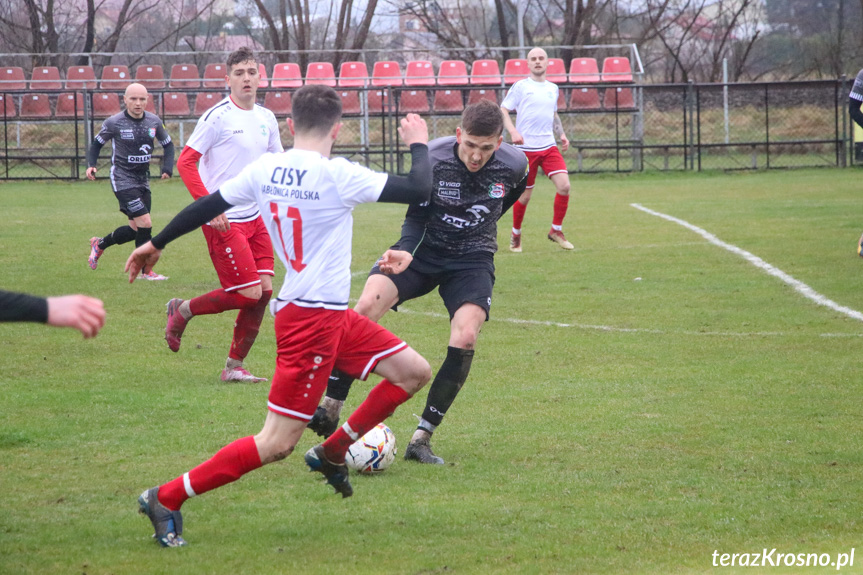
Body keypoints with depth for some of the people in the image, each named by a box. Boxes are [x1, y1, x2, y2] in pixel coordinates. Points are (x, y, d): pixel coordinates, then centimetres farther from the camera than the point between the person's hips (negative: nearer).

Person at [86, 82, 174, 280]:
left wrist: (167, 167, -2)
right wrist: (91, 165, -12)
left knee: (136, 230, 9)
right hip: (123, 179, -6)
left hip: (143, 179, 6)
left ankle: (99, 244, 34)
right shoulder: (114, 123, -10)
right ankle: (146, 271, -5)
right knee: (145, 223, -16)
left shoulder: (154, 121, 1)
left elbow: (168, 144, 14)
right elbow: (97, 143, 4)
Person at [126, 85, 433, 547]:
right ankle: (165, 500, -2)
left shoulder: (264, 169, 2)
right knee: (276, 444, -6)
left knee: (414, 371, 14)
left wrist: (156, 243, 24)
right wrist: (418, 145, 2)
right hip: (312, 318, -9)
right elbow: (418, 190, -17)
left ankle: (332, 453, 24)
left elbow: (207, 206, 10)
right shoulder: (337, 175, -18)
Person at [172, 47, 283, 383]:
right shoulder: (217, 117, -10)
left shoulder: (266, 119, 11)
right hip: (223, 221, -7)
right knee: (248, 293, -11)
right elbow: (185, 163, -10)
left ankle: (234, 365, 12)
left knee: (264, 289, 0)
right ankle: (183, 311, 13)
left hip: (256, 219, 7)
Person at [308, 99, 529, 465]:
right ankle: (328, 412, -18)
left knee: (465, 337, -25)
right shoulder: (433, 157, -18)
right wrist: (406, 251, -30)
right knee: (367, 304, -26)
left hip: (473, 260, 1)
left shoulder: (513, 164, -11)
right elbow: (416, 217, -11)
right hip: (423, 252, -1)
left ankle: (422, 439, -13)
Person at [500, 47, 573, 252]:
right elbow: (503, 110, -3)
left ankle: (556, 230, 5)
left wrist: (561, 134, 15)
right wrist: (513, 131, -19)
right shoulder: (520, 86, -1)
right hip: (526, 148, -4)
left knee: (564, 185, -12)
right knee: (524, 195, 1)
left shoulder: (553, 88, 15)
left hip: (549, 146, 4)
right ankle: (516, 235, 23)